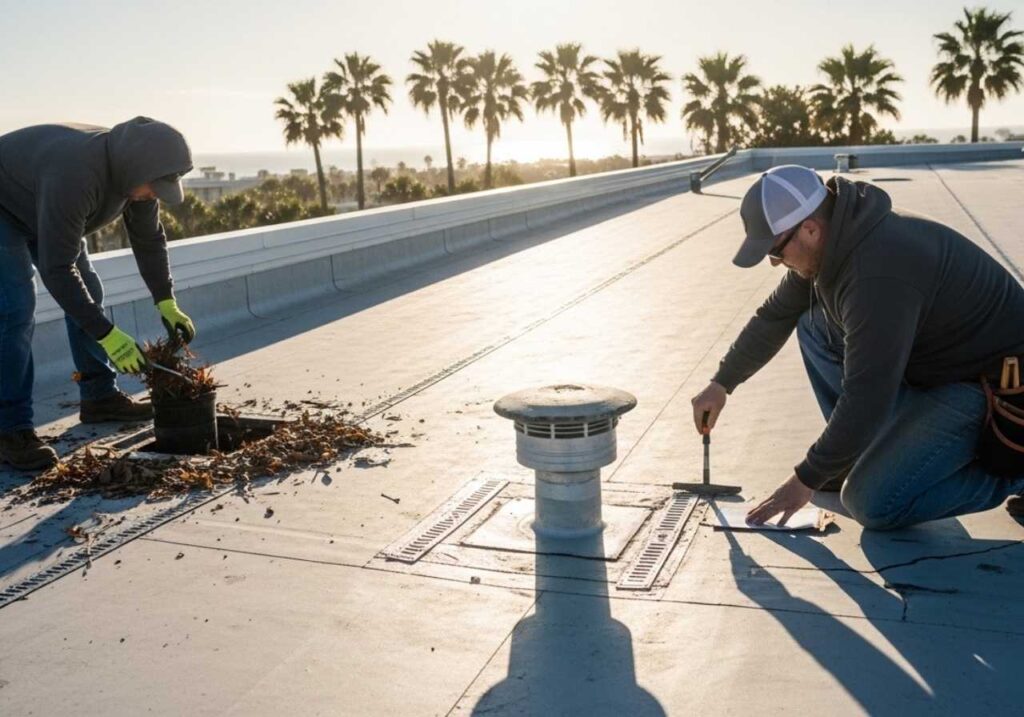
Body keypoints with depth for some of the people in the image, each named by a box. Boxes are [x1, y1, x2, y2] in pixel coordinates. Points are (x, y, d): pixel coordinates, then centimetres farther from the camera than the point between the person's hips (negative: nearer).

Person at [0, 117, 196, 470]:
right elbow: (56, 269, -40)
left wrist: (167, 303, -11)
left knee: (88, 293, 6)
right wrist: (107, 334, -40)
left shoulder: (136, 169, -17)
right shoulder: (75, 176, -42)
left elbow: (148, 239, -3)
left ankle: (100, 397, 17)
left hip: (41, 210, 9)